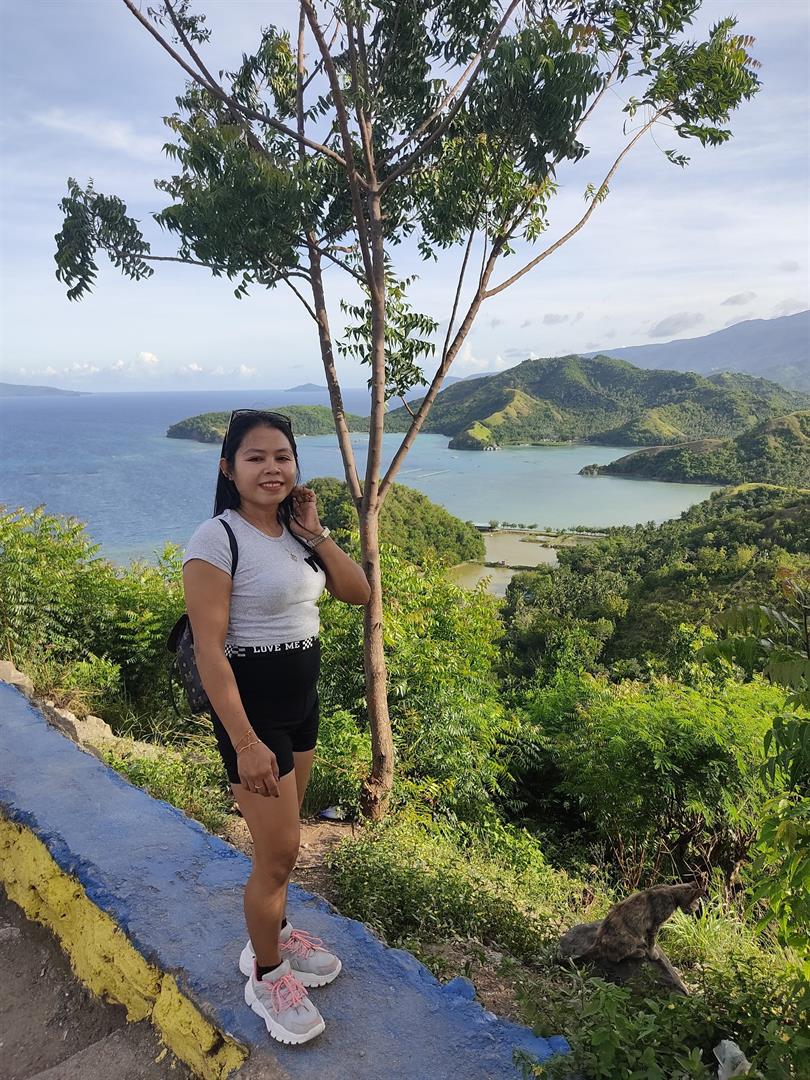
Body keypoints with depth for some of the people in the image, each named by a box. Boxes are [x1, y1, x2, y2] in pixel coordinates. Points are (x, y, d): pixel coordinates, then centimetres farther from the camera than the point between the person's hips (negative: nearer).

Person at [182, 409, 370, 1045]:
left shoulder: (296, 532, 4)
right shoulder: (218, 539, -19)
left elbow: (358, 594, 2)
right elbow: (209, 649, -21)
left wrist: (316, 533, -10)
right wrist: (245, 742, -23)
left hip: (303, 700, 7)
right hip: (252, 706, -7)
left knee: (281, 841, 21)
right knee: (279, 854, 3)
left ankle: (272, 934, 44)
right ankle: (266, 976, 27)